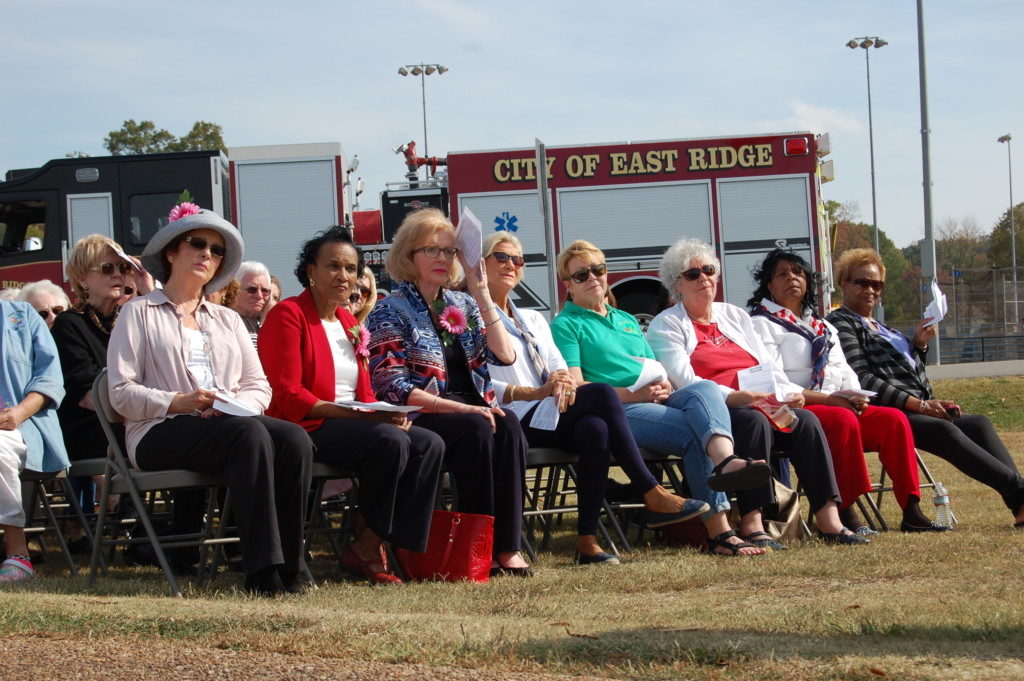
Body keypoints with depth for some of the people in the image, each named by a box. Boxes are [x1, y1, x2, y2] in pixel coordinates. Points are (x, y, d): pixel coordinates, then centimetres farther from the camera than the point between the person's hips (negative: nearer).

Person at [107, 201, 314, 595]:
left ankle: (289, 567, -30)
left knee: (295, 439, -29)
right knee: (250, 434, -36)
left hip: (229, 422, 5)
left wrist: (234, 404, -6)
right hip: (161, 431, -5)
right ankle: (262, 570, -41)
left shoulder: (227, 320, 29)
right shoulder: (139, 313, 12)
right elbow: (122, 392, 0)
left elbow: (259, 386, 18)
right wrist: (180, 402, -15)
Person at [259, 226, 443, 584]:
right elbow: (288, 396, -13)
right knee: (391, 441, -30)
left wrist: (386, 412, -4)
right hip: (305, 428, -8)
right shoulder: (288, 315, -5)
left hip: (352, 423, 8)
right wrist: (350, 414, -21)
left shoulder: (350, 324, 22)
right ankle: (368, 548, -18)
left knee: (429, 444, -14)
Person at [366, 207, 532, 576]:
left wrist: (482, 296, 0)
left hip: (472, 410, 4)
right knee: (476, 428, -35)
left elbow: (505, 355, 4)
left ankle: (507, 546, -33)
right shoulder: (391, 311, 1)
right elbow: (392, 387, -11)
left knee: (508, 425, -30)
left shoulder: (463, 305, 17)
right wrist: (459, 408, -20)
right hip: (419, 420, -4)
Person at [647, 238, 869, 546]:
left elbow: (767, 365, 19)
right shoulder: (666, 325, 6)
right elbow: (683, 380, -10)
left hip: (763, 403, 6)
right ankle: (751, 524, -41)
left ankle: (828, 520, -30)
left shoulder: (734, 316, 26)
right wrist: (732, 396, -24)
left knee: (806, 420, -23)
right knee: (755, 421, -36)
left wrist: (788, 392, -3)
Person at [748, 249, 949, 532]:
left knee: (893, 419, -15)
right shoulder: (763, 324, 3)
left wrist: (855, 397, -6)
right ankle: (844, 513, -36)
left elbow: (843, 371, 20)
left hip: (839, 404, 7)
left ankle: (911, 512, -18)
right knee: (843, 420, -36)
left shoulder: (824, 327, 27)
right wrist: (828, 399, -18)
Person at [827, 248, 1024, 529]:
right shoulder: (840, 323, 0)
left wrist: (919, 344, 14)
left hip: (915, 411, 8)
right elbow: (862, 379, -13)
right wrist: (919, 404, -16)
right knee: (945, 430, -31)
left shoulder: (880, 327, 28)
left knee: (979, 423, -14)